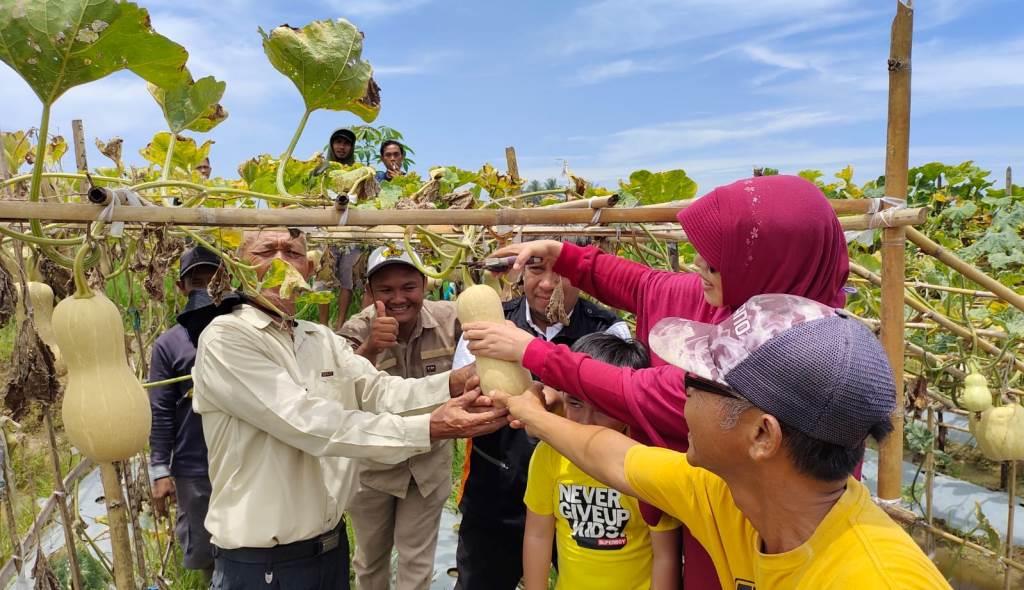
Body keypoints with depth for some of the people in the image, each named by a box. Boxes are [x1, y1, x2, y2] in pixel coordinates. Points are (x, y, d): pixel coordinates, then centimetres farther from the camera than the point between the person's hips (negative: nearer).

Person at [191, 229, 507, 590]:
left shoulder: (324, 339, 6)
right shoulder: (224, 337, -15)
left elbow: (378, 390, -8)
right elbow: (308, 423, -25)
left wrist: (453, 383, -25)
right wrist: (429, 428, -31)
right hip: (261, 561, -6)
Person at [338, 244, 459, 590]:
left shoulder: (448, 319, -17)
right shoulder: (357, 331, -20)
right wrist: (369, 348, -52)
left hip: (429, 463, 1)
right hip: (371, 465, 0)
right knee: (370, 558, 23)